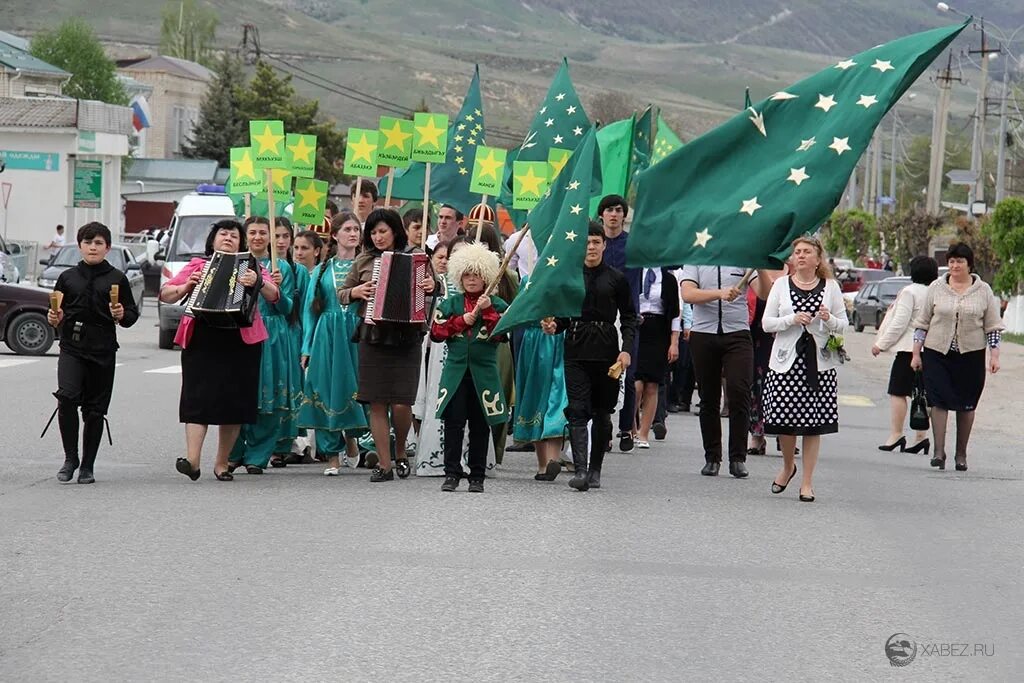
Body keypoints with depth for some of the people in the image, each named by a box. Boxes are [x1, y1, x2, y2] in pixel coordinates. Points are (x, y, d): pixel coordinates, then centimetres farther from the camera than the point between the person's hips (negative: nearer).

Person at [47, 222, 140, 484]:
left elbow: (132, 314, 7)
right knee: (67, 396, -19)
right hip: (72, 347, 0)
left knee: (95, 409, 4)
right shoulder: (68, 277, 9)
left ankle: (87, 465, 16)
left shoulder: (117, 278, 4)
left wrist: (122, 315, -13)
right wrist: (54, 318, -5)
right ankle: (70, 457, -5)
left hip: (103, 352, 0)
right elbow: (57, 313, 16)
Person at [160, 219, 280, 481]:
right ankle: (192, 460, -17)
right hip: (201, 340, 0)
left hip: (240, 342, 1)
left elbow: (274, 295, -2)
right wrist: (185, 287, -8)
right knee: (198, 398, -10)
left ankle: (222, 463, 13)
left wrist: (258, 283, -23)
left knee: (235, 401, 3)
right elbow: (165, 294, 13)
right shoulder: (197, 266, 14)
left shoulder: (251, 267, 12)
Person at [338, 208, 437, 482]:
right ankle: (384, 464, 8)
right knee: (377, 403, 1)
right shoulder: (364, 261, 11)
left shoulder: (415, 257, 6)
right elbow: (341, 294, 18)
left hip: (406, 338, -2)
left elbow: (434, 283, 8)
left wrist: (432, 286, -15)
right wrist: (355, 292, -3)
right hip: (373, 337, 2)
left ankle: (401, 452, 20)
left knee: (401, 403, -7)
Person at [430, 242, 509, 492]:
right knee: (453, 422, -6)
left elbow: (501, 333, -6)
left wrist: (487, 311, -13)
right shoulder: (450, 303, 12)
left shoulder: (497, 305, 8)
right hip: (455, 370, 1)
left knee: (480, 425, 3)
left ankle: (477, 476, 9)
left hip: (484, 372, 0)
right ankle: (452, 473, -2)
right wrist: (462, 320, -6)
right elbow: (436, 331, 1)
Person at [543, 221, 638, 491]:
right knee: (577, 410, -11)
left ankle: (595, 470, 15)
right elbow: (564, 316, 13)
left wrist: (626, 349, -6)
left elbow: (629, 317, 6)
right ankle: (579, 469, -19)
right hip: (576, 349, 0)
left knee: (602, 412, 6)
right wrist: (553, 326, -9)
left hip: (606, 349, 0)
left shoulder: (616, 279, 5)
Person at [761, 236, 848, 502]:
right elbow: (766, 323, 4)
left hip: (819, 363, 0)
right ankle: (788, 466, 28)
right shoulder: (781, 284, 7)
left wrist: (829, 319, -13)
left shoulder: (830, 286, 7)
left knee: (814, 423, -2)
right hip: (786, 361, 0)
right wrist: (792, 319, -12)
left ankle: (807, 482, 6)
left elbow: (843, 324, 9)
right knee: (785, 420, 0)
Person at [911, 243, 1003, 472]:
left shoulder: (983, 290, 5)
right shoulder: (936, 288, 5)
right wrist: (916, 353, 5)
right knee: (939, 401, -9)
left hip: (971, 355, 0)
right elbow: (922, 322, 8)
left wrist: (994, 355, 0)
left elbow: (993, 326, 7)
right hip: (937, 353, 0)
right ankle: (939, 451, -10)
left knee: (966, 405, 4)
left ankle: (961, 454, 12)